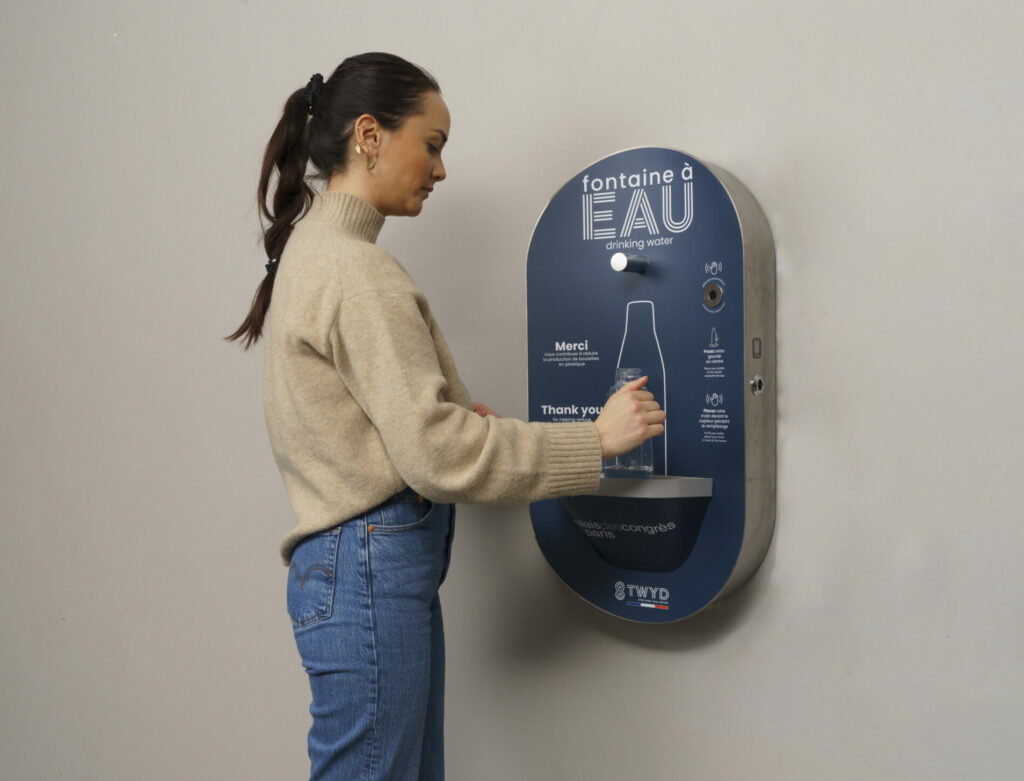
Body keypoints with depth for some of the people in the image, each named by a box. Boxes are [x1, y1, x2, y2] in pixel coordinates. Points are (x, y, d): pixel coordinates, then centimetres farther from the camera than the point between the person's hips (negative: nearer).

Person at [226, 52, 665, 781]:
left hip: (376, 564, 10)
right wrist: (595, 439, -13)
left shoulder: (313, 247, 15)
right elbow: (435, 454, -18)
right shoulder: (354, 268, -15)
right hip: (372, 567, -10)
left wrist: (455, 415, 7)